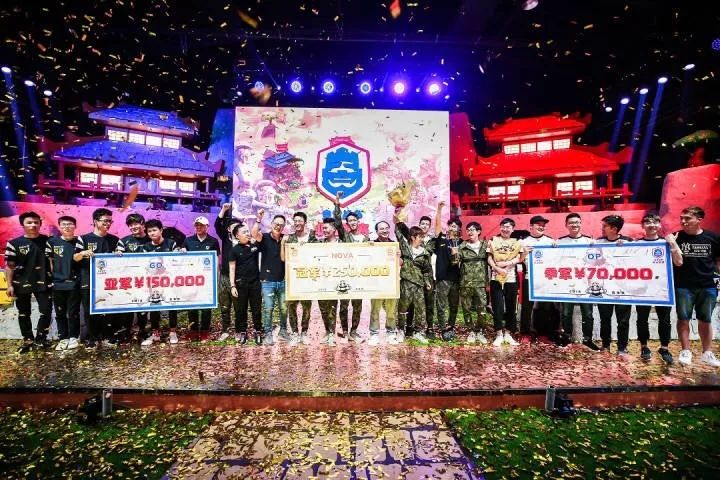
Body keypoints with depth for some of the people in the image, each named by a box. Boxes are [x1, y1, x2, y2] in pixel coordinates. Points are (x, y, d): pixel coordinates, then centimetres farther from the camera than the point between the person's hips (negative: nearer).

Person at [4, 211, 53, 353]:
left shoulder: (47, 241, 1)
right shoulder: (14, 243, -1)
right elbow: (9, 266, 1)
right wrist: (10, 285, -4)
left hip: (43, 283, 0)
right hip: (22, 284, 1)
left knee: (46, 312, 0)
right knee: (24, 314, 11)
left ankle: (41, 338, 17)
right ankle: (28, 340, 24)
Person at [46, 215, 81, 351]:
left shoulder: (79, 242, 0)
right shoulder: (52, 242, 3)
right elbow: (49, 261, 8)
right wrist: (51, 278, 3)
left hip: (74, 283, -2)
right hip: (58, 284, 2)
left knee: (73, 312, 6)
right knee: (60, 313, 10)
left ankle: (74, 337, 18)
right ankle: (63, 338, 21)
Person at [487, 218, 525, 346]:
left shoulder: (517, 242, 10)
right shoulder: (493, 240, 7)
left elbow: (519, 258, -2)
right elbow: (489, 258, 1)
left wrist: (507, 263, -16)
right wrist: (497, 268, -14)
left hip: (511, 279, 1)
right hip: (496, 278, -1)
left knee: (511, 307, 6)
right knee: (497, 307, -1)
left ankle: (508, 334, 18)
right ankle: (499, 334, 8)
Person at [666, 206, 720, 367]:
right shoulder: (676, 237, -5)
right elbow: (678, 262, -11)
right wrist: (672, 244, -22)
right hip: (683, 287, -1)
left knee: (705, 320, 11)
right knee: (683, 319, 3)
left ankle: (707, 353, 23)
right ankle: (686, 351, 14)